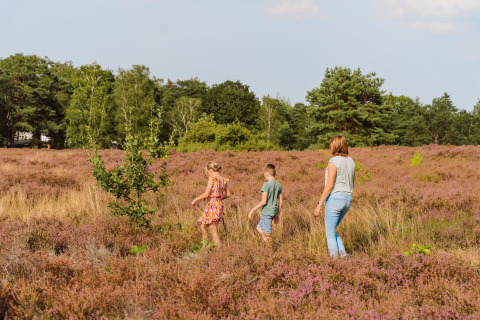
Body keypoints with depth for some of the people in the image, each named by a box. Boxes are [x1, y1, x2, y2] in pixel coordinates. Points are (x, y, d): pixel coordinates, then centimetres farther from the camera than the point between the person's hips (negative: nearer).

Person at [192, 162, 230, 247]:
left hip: (212, 205, -8)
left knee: (213, 231, 0)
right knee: (203, 226, 21)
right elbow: (228, 194, 15)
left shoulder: (212, 179, -14)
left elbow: (206, 194, -19)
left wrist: (195, 199, -5)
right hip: (219, 205, 8)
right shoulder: (224, 179, 7)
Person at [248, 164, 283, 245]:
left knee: (267, 234, -1)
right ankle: (270, 246, 22)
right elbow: (280, 201, 11)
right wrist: (278, 214, 20)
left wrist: (252, 210, -13)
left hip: (267, 212, -8)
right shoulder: (278, 185, 6)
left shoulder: (266, 185, -16)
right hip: (274, 211, 8)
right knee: (259, 227, 23)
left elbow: (264, 201, -20)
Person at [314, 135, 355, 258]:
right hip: (347, 199, 8)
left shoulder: (334, 162, -14)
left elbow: (329, 185, -17)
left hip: (335, 198, -8)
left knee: (330, 234, 4)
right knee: (332, 231, 20)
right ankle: (343, 255, 10)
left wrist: (319, 204, -13)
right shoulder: (350, 161, 9)